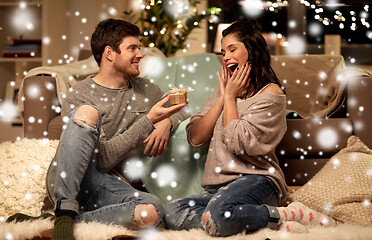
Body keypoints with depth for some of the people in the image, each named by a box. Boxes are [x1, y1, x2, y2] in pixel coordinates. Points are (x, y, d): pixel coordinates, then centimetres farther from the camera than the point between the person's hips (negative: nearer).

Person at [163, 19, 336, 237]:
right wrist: (223, 97, 4)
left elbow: (238, 143, -13)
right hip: (218, 186, 7)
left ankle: (288, 215, -14)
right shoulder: (223, 90, 20)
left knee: (219, 214, -39)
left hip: (256, 180, -7)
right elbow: (195, 137, 9)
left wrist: (230, 97, -1)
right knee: (171, 213, -22)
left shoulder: (271, 93, -2)